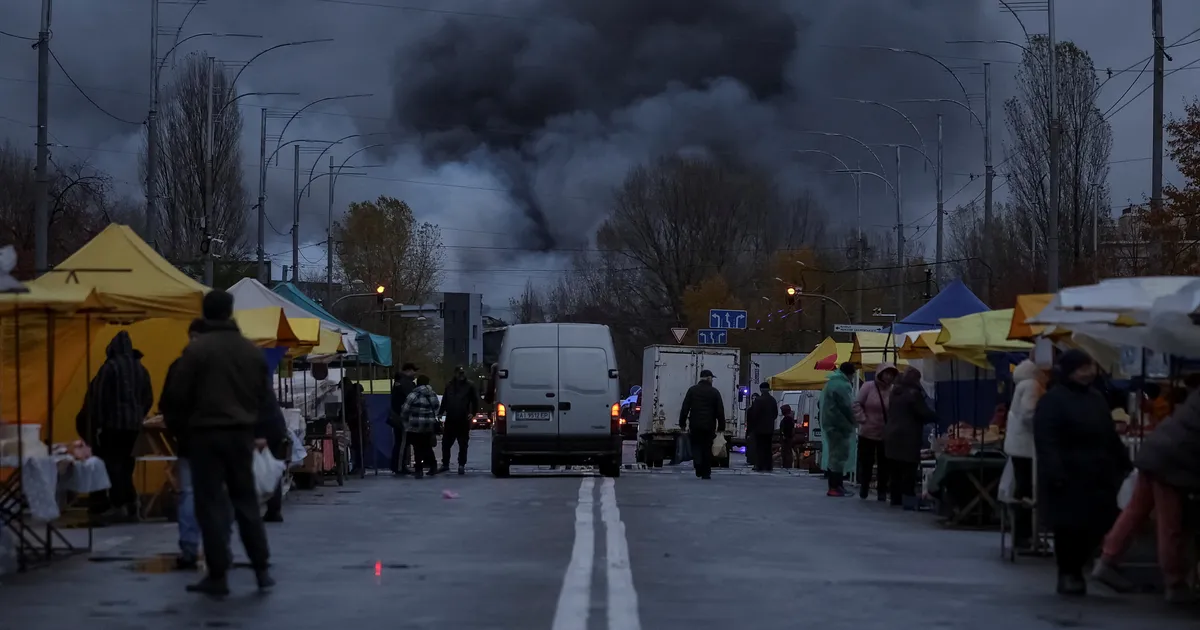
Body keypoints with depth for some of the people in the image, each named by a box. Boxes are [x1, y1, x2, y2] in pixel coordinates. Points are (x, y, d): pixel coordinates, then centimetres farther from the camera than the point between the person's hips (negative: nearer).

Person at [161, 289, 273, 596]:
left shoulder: (196, 349, -11)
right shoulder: (251, 350, 5)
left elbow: (177, 395, -9)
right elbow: (264, 394, 9)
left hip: (206, 433, -4)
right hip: (242, 433, 4)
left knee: (211, 504, 0)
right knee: (247, 501, 14)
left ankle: (218, 575, -1)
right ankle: (262, 569, 14)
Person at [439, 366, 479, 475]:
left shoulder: (469, 386, 0)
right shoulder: (449, 386, 9)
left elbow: (475, 401, 3)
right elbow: (444, 401, 13)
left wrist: (473, 413, -8)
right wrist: (440, 412, 3)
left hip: (463, 421, -3)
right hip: (450, 420, 3)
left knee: (463, 445, 2)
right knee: (445, 443, 5)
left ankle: (462, 466, 7)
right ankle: (445, 464, 16)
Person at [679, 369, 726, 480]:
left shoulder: (692, 390, 3)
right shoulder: (714, 392, 2)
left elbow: (684, 408, 1)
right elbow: (720, 411, 1)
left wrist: (682, 424, 5)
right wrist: (721, 427, 6)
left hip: (695, 425, 0)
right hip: (709, 426, 0)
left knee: (696, 446, 10)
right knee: (707, 448, 7)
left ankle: (698, 464, -16)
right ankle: (706, 473, 8)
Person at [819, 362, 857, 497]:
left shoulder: (832, 382, 17)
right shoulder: (841, 385, -17)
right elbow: (846, 407, -17)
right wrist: (853, 421, -2)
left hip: (831, 423, 11)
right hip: (839, 425, -11)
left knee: (835, 455, 15)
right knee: (838, 455, -8)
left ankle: (836, 485, 19)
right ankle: (835, 487, -9)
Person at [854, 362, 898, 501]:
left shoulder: (893, 391, -4)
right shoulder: (868, 387, -8)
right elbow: (857, 404, -7)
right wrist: (862, 419, -14)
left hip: (886, 435, 1)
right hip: (867, 433, -1)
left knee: (884, 464, 5)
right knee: (866, 462, 7)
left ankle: (882, 490, 16)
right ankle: (864, 487, 25)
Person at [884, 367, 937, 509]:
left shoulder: (895, 392, 14)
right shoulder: (913, 393, -13)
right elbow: (925, 414, -11)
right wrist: (936, 417, 9)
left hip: (892, 435, 8)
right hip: (908, 438, -8)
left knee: (896, 470, 12)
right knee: (909, 471, -6)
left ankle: (895, 498, 17)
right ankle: (908, 501, -8)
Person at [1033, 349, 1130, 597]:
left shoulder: (1096, 399, 16)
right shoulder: (1052, 400, -9)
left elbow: (1110, 437, 24)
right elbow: (1046, 442, -16)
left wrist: (1124, 464, 17)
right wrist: (1054, 473, -24)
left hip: (1097, 475, 7)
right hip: (1069, 477, -7)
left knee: (1096, 524, 5)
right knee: (1069, 526, -3)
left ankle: (1074, 571, 20)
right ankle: (1067, 575, 10)